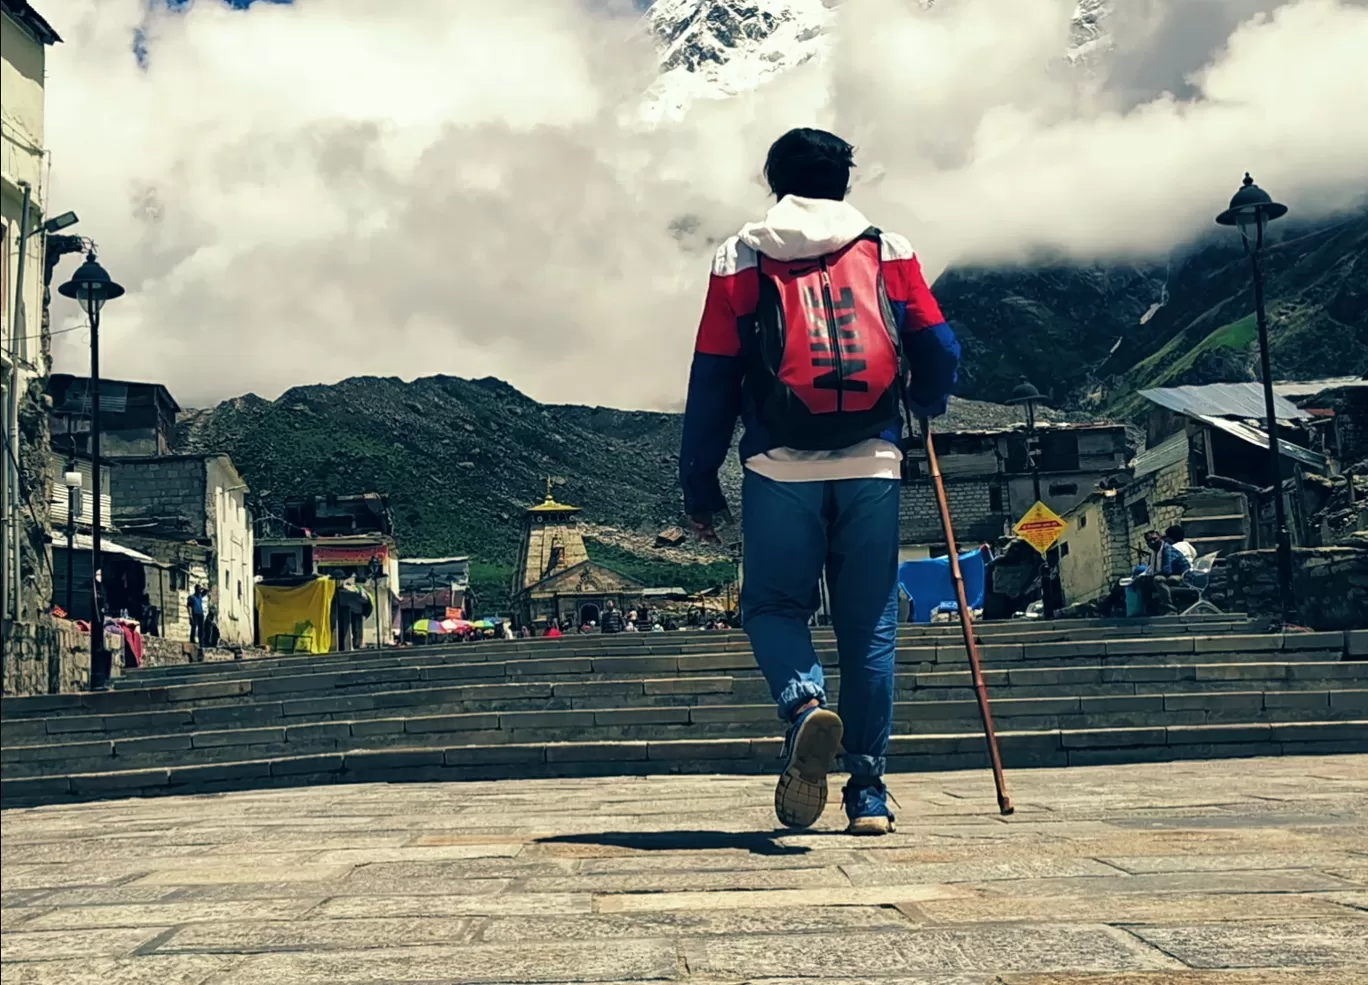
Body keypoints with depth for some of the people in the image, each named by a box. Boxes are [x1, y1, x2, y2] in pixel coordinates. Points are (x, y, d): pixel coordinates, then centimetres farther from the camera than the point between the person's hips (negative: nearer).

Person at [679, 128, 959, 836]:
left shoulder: (739, 257, 10)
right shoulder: (888, 251, 12)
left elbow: (711, 381, 5)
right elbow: (939, 351, 6)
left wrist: (699, 484, 10)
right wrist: (925, 403, 28)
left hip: (779, 465, -1)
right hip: (872, 463, 1)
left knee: (773, 606, 12)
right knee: (868, 626, 9)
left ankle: (806, 704, -18)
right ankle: (868, 793, 11)